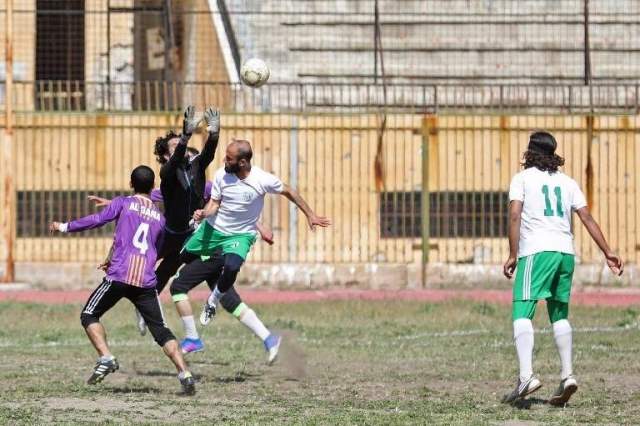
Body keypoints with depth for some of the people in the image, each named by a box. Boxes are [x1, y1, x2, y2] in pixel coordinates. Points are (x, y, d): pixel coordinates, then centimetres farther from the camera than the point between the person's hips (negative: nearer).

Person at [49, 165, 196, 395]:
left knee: (89, 315, 12)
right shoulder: (159, 217, 21)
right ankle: (185, 374, -7)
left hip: (119, 275, -3)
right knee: (161, 331, 8)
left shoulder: (123, 203, 8)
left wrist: (64, 227, 8)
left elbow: (96, 220, -4)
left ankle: (106, 358, -8)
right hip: (147, 280, 3)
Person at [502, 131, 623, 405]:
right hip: (566, 251, 5)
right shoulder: (567, 182, 18)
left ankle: (526, 376, -25)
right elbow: (587, 218, 12)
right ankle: (567, 375, 8)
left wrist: (513, 255, -8)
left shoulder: (522, 179, 6)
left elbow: (515, 215, -6)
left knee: (522, 314, -10)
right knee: (559, 316, 16)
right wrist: (607, 253, 11)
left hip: (536, 251, -5)